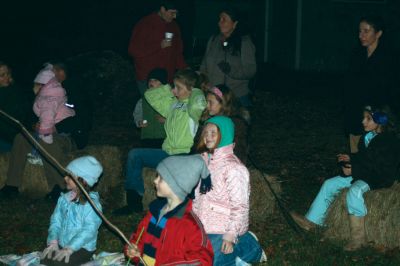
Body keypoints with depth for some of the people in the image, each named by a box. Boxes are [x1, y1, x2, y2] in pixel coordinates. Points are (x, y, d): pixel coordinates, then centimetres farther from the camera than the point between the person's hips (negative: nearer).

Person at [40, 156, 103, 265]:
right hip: (61, 245, 7)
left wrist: (70, 248, -31)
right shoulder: (64, 199, 6)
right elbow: (55, 221, 5)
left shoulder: (92, 204, -15)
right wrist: (53, 241, -13)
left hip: (82, 248, -7)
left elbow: (89, 230, -23)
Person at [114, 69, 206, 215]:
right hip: (167, 153, 9)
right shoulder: (173, 103, 15)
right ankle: (134, 202, 0)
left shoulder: (193, 104, -8)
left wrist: (195, 92, -13)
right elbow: (149, 95, 23)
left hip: (185, 155, -8)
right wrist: (169, 89, 10)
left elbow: (197, 105, -35)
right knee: (134, 154, 0)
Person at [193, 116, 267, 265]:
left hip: (222, 231, -8)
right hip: (202, 227, 8)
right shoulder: (204, 161, 4)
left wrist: (230, 236, -20)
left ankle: (247, 246, 11)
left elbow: (239, 205, -19)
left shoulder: (233, 167, -19)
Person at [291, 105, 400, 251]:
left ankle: (358, 237, -28)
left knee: (354, 191, -36)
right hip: (360, 174, 9)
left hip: (379, 178, -9)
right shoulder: (368, 136, 7)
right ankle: (311, 221, 4)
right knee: (329, 184, -1)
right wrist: (350, 158, 5)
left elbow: (380, 169, -22)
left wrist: (354, 171, -22)